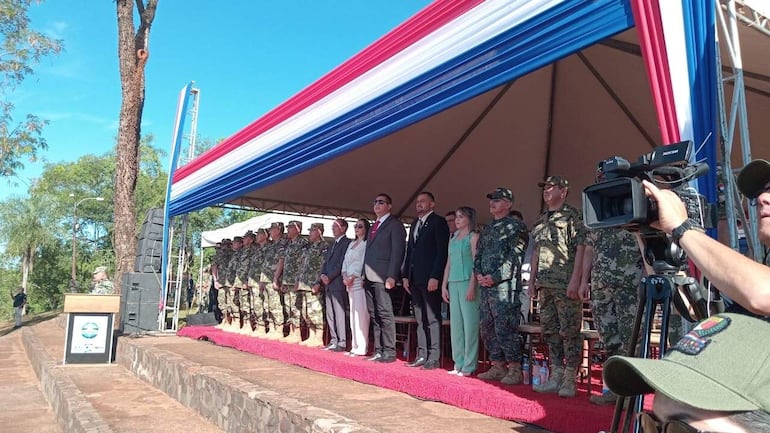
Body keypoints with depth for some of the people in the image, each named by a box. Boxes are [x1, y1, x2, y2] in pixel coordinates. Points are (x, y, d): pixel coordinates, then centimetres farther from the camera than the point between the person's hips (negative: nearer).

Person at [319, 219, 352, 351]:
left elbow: (342, 263, -14)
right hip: (328, 284, 9)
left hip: (338, 283, -9)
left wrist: (329, 277, -13)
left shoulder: (347, 243, -7)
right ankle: (334, 340, 17)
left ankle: (342, 342, -4)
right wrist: (323, 275, 3)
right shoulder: (332, 245, 21)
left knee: (340, 313, -7)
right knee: (330, 314, 10)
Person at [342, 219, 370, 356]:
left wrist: (352, 277, -12)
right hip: (349, 282, 8)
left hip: (359, 280, -8)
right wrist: (345, 275, 2)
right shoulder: (351, 243, 21)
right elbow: (345, 261, 18)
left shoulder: (367, 243, -4)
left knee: (360, 313, -10)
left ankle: (361, 347, -8)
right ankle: (355, 346, 11)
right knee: (353, 313, 7)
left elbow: (363, 262, -11)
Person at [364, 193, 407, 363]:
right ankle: (378, 350, 13)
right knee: (374, 315, 8)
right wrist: (365, 275, 12)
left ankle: (389, 352, -3)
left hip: (382, 277, -8)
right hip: (370, 278, 8)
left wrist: (391, 277, -18)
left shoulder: (394, 224, -2)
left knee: (384, 314, -8)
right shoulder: (373, 226, 22)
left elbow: (398, 251, -10)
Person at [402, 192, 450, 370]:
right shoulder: (415, 224, 20)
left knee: (433, 319, -3)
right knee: (420, 320, 9)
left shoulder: (438, 222, -3)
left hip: (430, 279, -7)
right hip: (415, 279, 7)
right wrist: (405, 275, 12)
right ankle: (422, 356, 13)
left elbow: (442, 251, -11)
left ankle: (434, 358, 0)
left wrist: (435, 277, -17)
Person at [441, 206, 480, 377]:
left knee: (469, 323, -6)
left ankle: (469, 366, -2)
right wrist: (444, 285, 13)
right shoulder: (453, 239, 19)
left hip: (467, 282, -6)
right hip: (453, 284, 7)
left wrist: (472, 285, -17)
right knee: (455, 324, 5)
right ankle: (459, 364, 11)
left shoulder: (474, 237, 0)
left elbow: (476, 262, -8)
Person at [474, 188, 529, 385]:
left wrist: (495, 277, -15)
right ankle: (498, 367, 20)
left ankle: (515, 370, 0)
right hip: (486, 286, 8)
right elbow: (478, 255, 20)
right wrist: (478, 274, 2)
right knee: (487, 328, 10)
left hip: (505, 286, -8)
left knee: (504, 328, -10)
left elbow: (515, 257, -12)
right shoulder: (487, 230, 20)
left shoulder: (515, 227, -3)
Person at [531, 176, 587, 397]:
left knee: (569, 330, -5)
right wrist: (532, 278, 17)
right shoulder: (541, 220, 19)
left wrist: (575, 279, -17)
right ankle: (556, 376, 18)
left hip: (566, 284, -8)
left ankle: (570, 379, 1)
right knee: (550, 330, 10)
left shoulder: (573, 216, -3)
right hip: (545, 285, 8)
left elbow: (581, 248, -10)